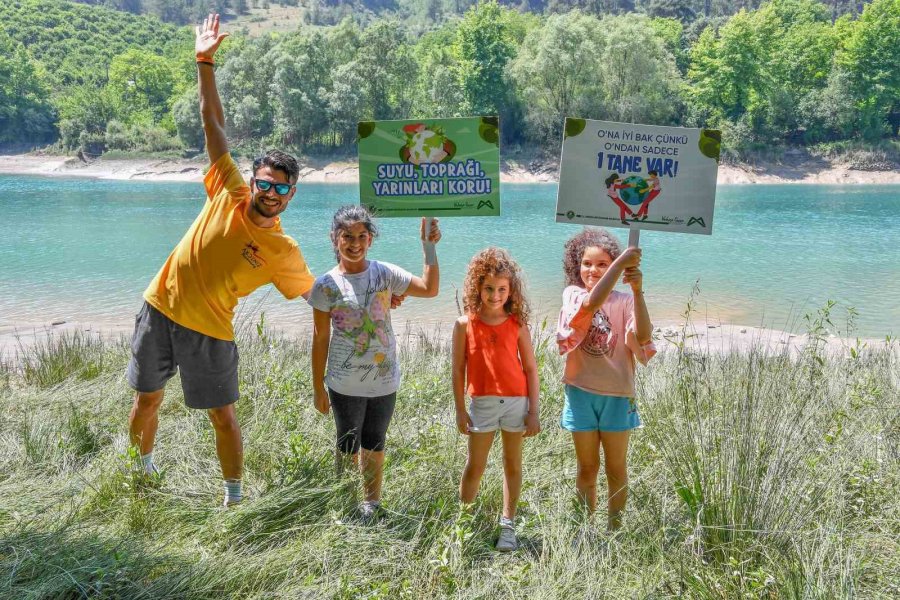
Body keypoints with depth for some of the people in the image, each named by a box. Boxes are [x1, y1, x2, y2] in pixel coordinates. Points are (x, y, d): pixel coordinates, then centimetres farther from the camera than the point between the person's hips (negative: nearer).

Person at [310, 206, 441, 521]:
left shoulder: (385, 273, -4)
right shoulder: (326, 285, -9)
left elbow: (429, 289, -10)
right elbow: (320, 338, -5)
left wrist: (429, 246, -18)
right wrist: (318, 387, -2)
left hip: (384, 379, 2)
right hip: (345, 383, -2)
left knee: (374, 442, 16)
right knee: (348, 443, 14)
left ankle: (372, 500, 33)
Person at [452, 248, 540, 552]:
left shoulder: (517, 324, -1)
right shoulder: (465, 324, -3)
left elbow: (531, 369, 2)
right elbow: (458, 370, 1)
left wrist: (533, 411, -1)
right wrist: (460, 410, 0)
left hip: (517, 401, 1)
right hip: (482, 403, -1)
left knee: (513, 464, 10)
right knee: (474, 467, 5)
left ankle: (508, 525, 20)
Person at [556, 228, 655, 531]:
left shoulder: (624, 301, -2)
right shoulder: (572, 294, -3)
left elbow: (643, 337, -19)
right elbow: (591, 303, -27)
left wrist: (637, 290, -28)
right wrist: (622, 261, -33)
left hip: (617, 394, 0)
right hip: (581, 392, 0)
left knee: (616, 468, 10)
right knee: (587, 467, 13)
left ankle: (615, 527, 23)